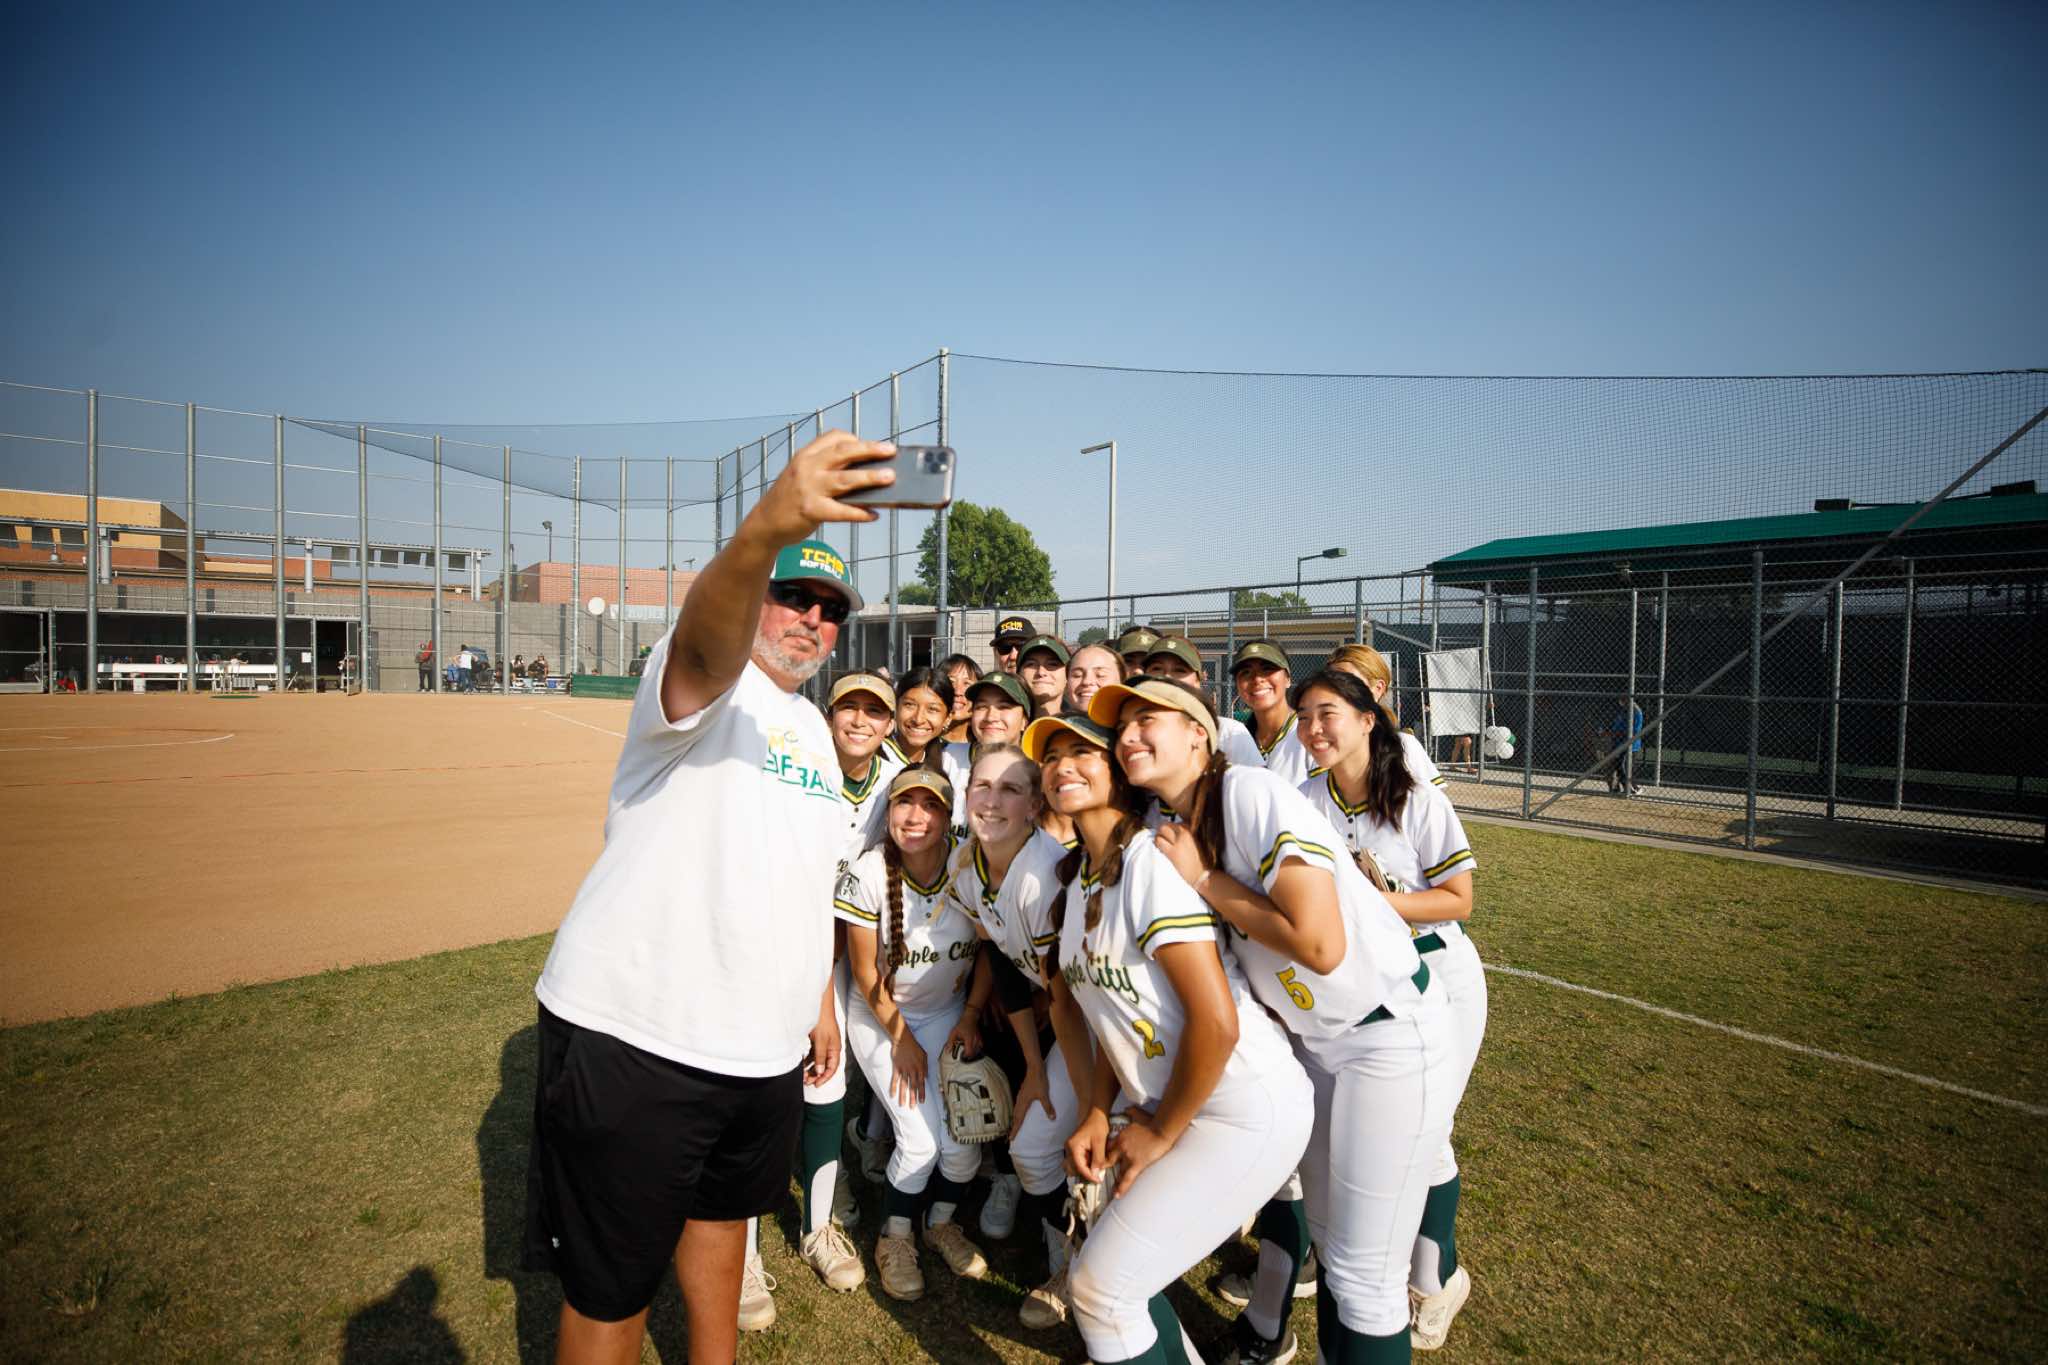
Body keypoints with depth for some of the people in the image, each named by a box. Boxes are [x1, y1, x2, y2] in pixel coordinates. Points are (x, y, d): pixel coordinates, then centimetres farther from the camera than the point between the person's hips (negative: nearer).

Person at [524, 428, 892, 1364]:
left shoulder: (815, 730, 14)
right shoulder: (701, 681, -10)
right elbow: (703, 643, -37)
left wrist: (821, 998, 20)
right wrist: (766, 529, -56)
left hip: (765, 1045, 8)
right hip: (634, 1037, -7)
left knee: (723, 1216, 26)